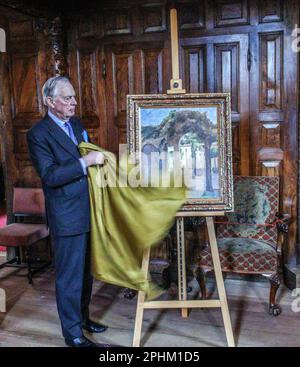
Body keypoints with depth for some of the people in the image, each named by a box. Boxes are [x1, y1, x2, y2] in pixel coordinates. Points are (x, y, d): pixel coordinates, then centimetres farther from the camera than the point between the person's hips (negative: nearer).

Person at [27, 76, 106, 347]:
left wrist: (98, 158, 4)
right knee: (70, 275, 4)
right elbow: (49, 175, -22)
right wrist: (86, 162, -26)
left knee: (86, 270, 20)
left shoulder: (76, 123, 11)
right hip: (67, 217, -8)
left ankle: (82, 317, 38)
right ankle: (73, 333, 20)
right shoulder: (38, 134, -13)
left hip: (88, 211, 8)